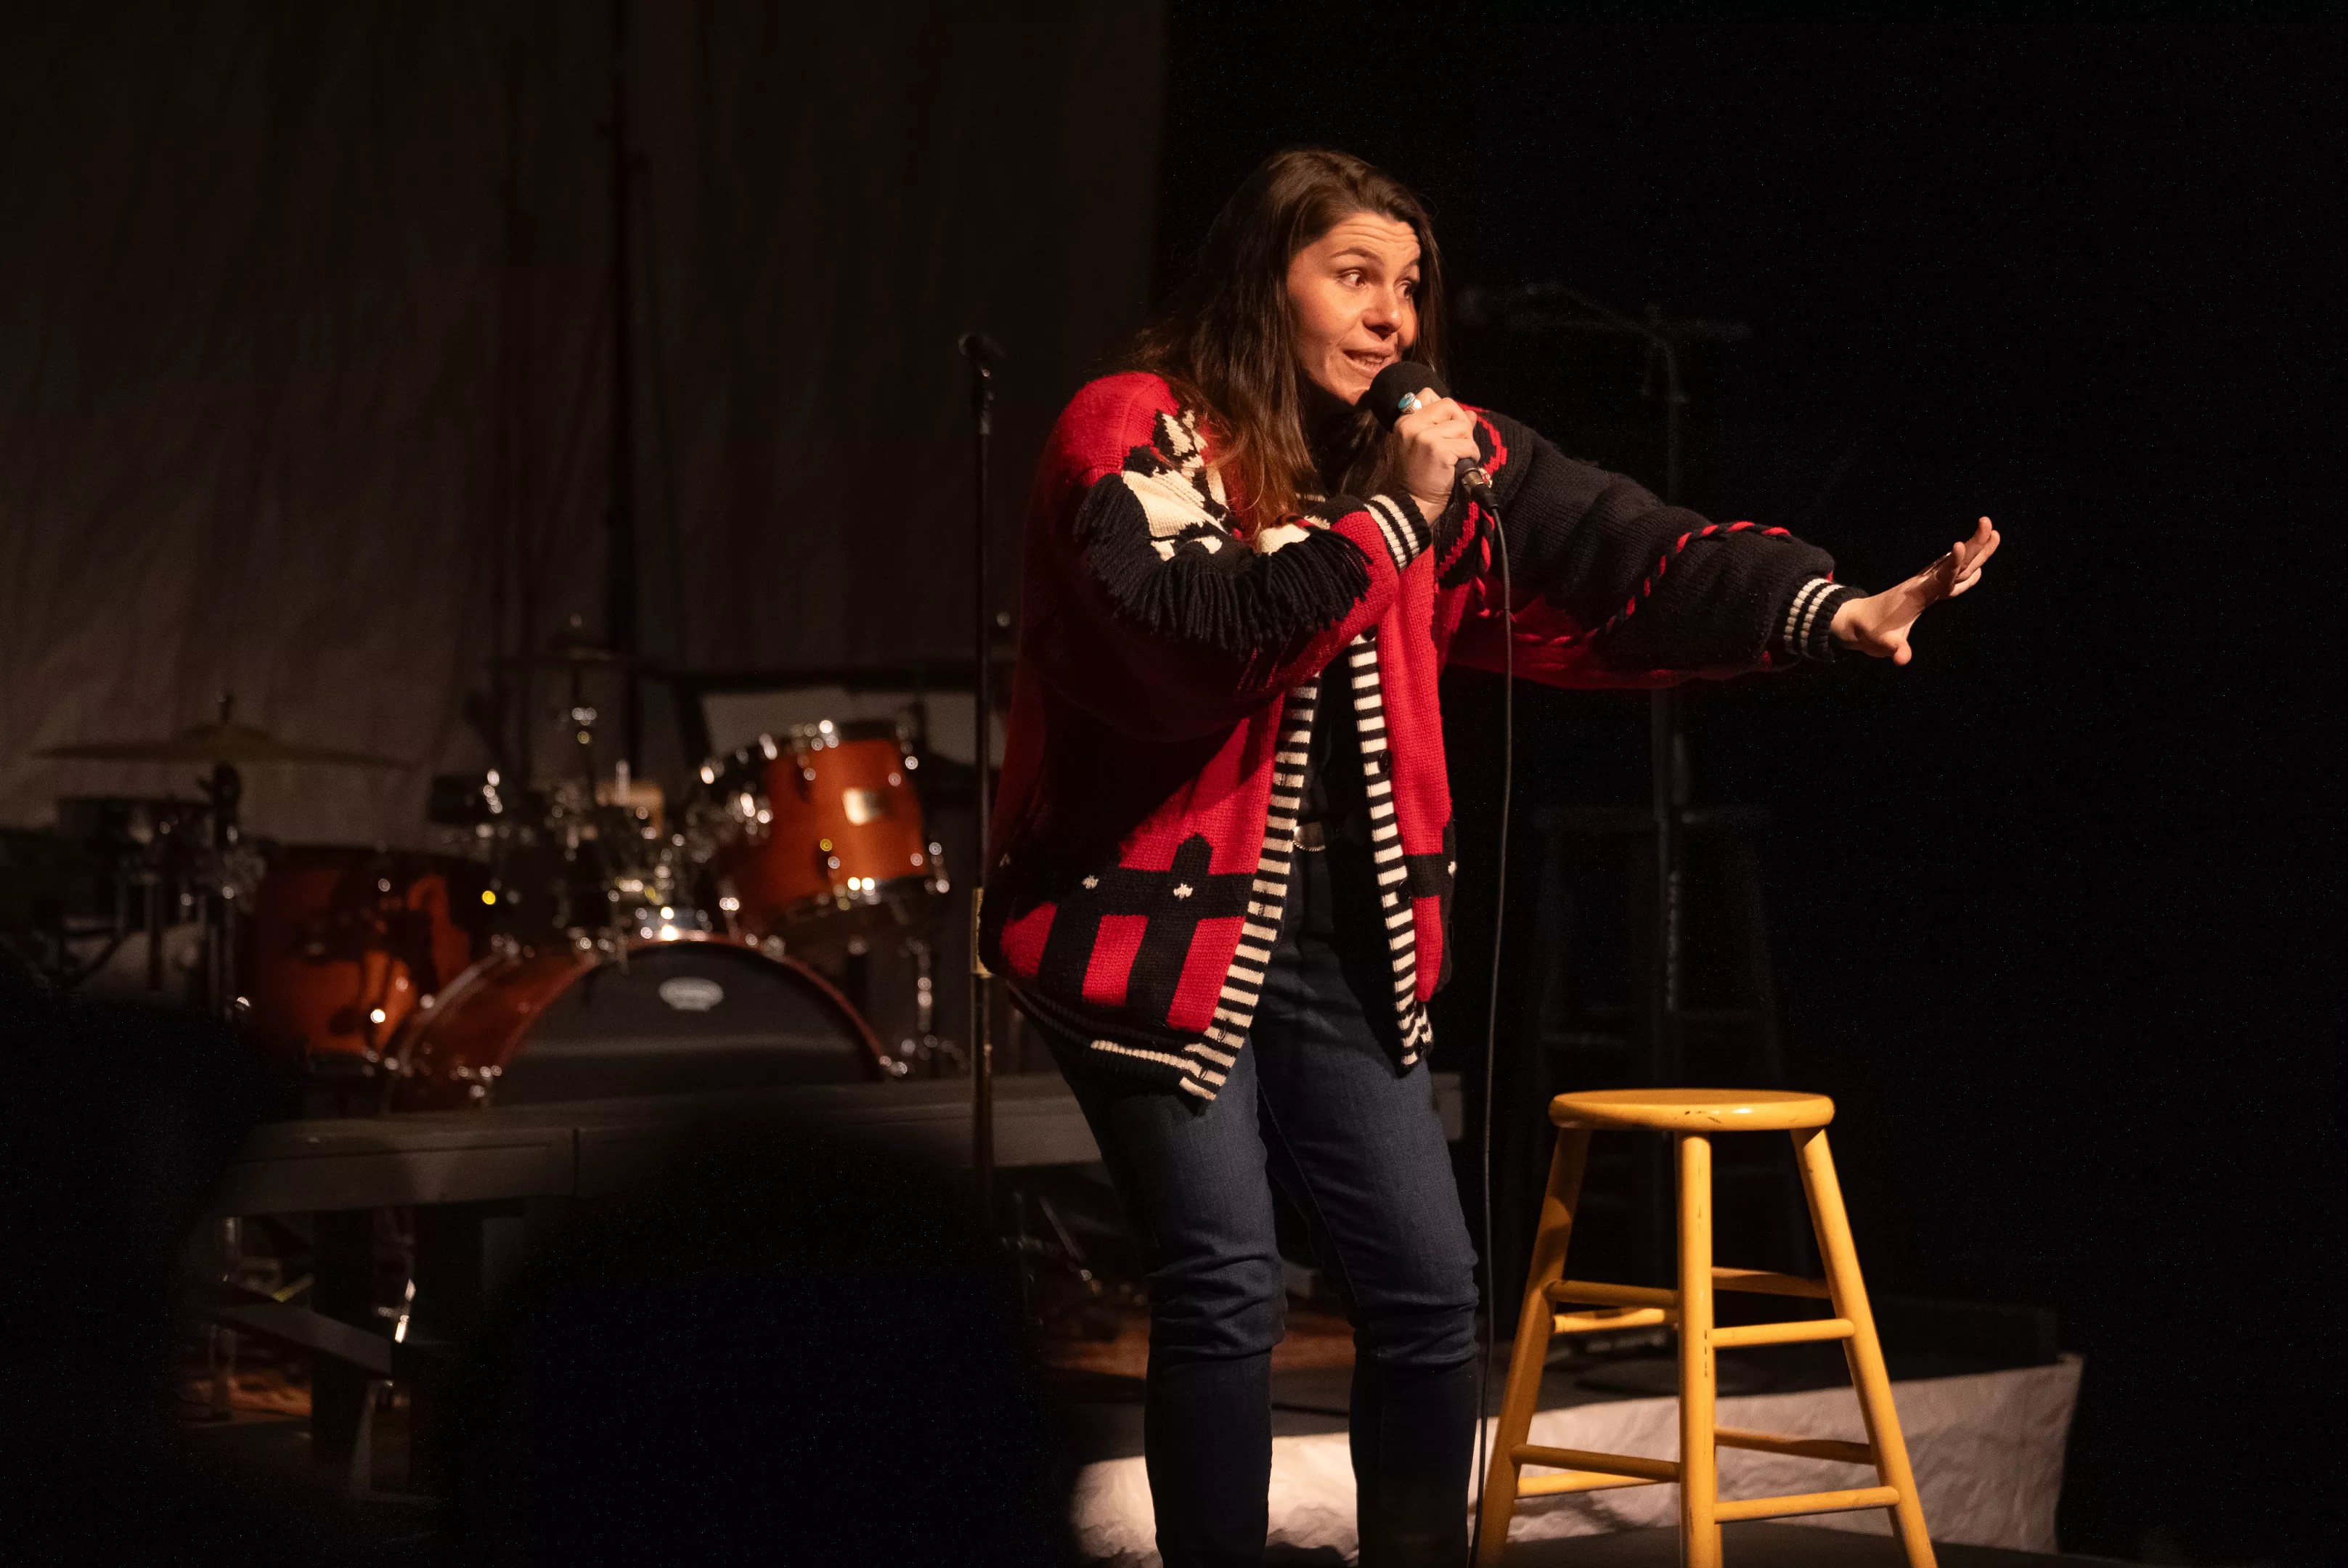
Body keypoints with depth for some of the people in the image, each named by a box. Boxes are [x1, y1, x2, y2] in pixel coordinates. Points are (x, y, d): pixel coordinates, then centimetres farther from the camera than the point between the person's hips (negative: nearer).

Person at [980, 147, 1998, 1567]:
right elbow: (1179, 636, -26)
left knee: (1430, 1290, 5)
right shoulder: (1136, 435, -9)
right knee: (1229, 1291, -9)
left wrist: (1828, 610, -13)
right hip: (1163, 923, -6)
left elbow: (1614, 553, 0)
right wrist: (1385, 522, -23)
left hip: (1340, 938, 6)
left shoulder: (1421, 449, 8)